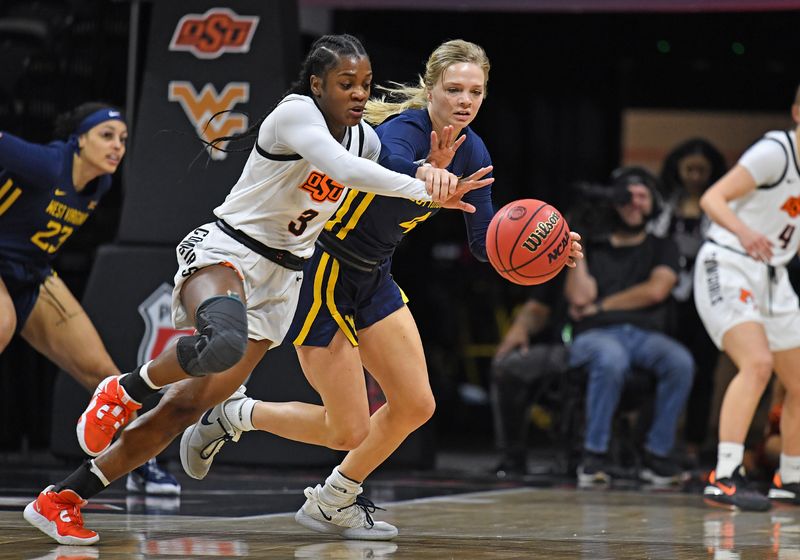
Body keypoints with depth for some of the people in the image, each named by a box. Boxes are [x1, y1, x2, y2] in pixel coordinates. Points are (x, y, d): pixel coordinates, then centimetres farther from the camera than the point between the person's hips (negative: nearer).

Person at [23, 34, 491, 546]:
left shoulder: (366, 138, 7)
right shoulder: (295, 113, -17)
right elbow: (341, 167, -35)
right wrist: (424, 189, -45)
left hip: (280, 282, 7)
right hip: (223, 250, -7)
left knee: (187, 408, -1)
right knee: (224, 341, -42)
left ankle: (60, 501, 7)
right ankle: (125, 390, -12)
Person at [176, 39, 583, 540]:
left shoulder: (471, 151, -1)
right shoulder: (403, 130, -26)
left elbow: (486, 245, 1)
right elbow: (394, 167, -50)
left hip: (373, 281, 8)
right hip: (321, 275, -8)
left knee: (415, 405, 2)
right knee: (349, 431, -6)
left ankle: (332, 504, 23)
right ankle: (232, 415, 17)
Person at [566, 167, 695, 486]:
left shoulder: (662, 249, 19)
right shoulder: (593, 248, 18)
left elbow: (656, 290, -1)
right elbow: (579, 296, 0)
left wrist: (599, 305, 0)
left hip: (647, 336, 2)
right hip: (595, 336, -1)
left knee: (681, 362, -33)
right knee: (612, 359, -40)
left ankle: (657, 454, -21)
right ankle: (594, 454, -28)